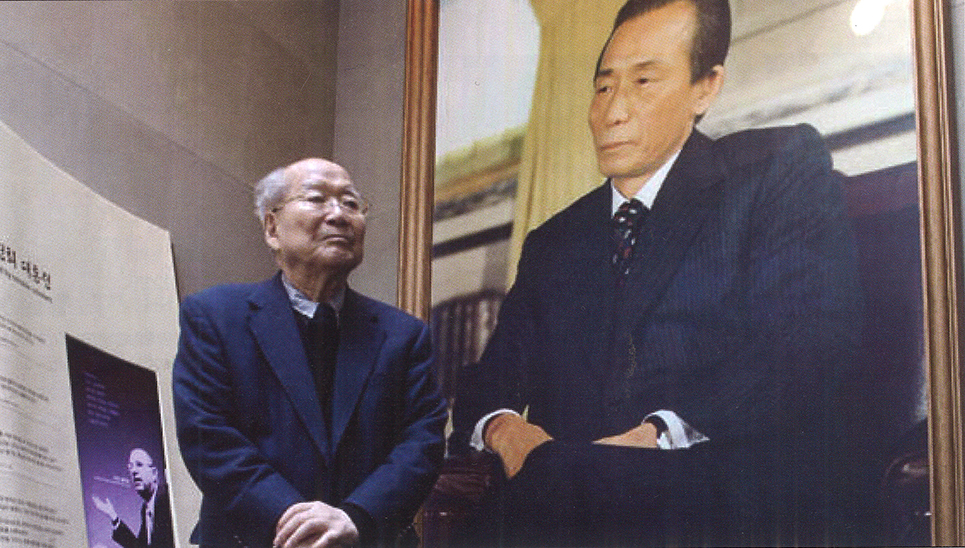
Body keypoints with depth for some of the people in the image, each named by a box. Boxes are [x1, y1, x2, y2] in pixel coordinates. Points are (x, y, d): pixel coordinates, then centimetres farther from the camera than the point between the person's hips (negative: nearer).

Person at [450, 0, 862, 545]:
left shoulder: (782, 168, 7)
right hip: (573, 501, 5)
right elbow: (489, 383, 20)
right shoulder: (552, 244, 24)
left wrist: (658, 435, -20)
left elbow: (812, 341, -9)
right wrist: (502, 428, -7)